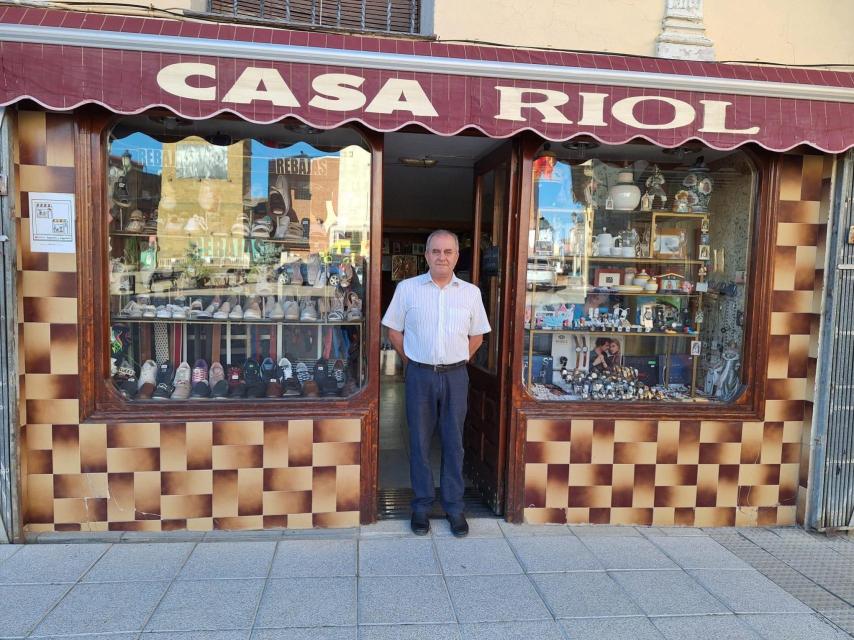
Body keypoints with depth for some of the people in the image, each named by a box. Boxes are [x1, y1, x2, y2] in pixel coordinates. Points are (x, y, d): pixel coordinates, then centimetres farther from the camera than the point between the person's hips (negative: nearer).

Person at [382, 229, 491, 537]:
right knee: (419, 442, 7)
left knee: (453, 442, 8)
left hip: (455, 376, 1)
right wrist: (412, 363, 5)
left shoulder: (471, 292, 4)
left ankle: (454, 506, 21)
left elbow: (476, 336, 13)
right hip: (419, 375, -1)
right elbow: (394, 331, 6)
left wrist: (455, 361, 8)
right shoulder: (407, 288, 0)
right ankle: (422, 505, 21)